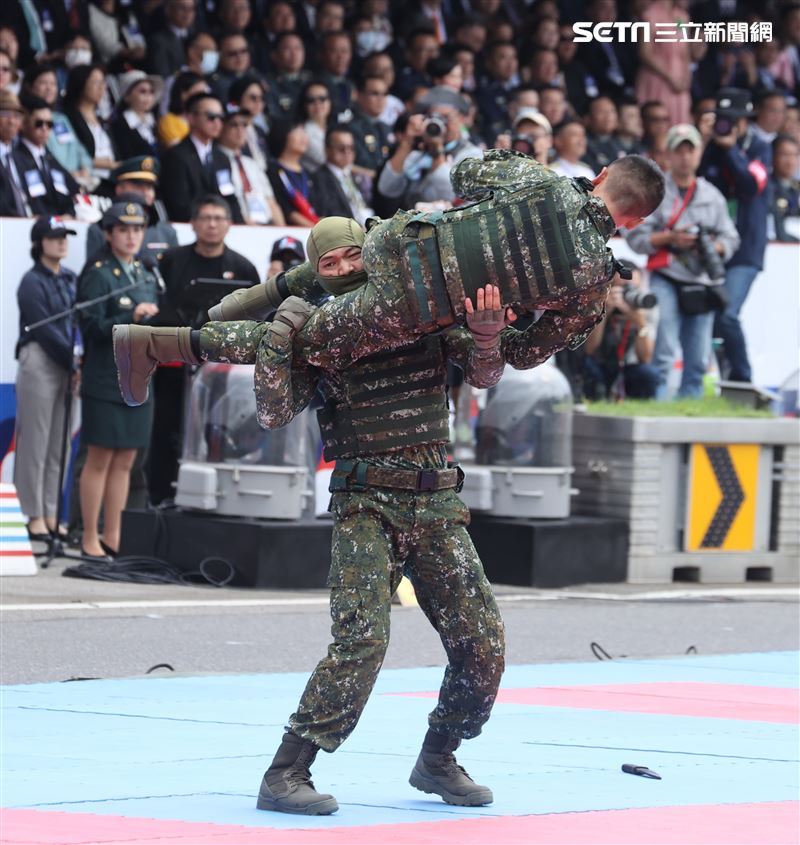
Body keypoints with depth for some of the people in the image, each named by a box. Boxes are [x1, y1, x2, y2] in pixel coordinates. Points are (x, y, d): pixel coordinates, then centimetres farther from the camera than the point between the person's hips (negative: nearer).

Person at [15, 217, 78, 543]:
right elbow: (44, 330, -11)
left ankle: (51, 513, 13)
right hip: (39, 361, -6)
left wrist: (78, 362, -3)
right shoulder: (32, 282, -6)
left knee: (59, 442, 7)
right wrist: (74, 362, -12)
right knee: (36, 441, -2)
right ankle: (35, 515, 2)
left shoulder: (70, 279, 13)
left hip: (67, 365, 6)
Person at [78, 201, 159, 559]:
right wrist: (132, 317, -24)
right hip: (106, 382, -6)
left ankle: (113, 536, 14)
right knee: (100, 461, -2)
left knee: (124, 462, 8)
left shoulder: (146, 277, 14)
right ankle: (90, 539, 3)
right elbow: (93, 328, -15)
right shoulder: (98, 276, -7)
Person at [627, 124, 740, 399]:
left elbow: (730, 238, 16)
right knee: (663, 354, -12)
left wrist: (714, 247, -5)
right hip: (666, 280, -4)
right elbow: (636, 237, -1)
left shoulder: (712, 195, 17)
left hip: (702, 282, 4)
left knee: (698, 361, 4)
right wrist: (669, 238, -14)